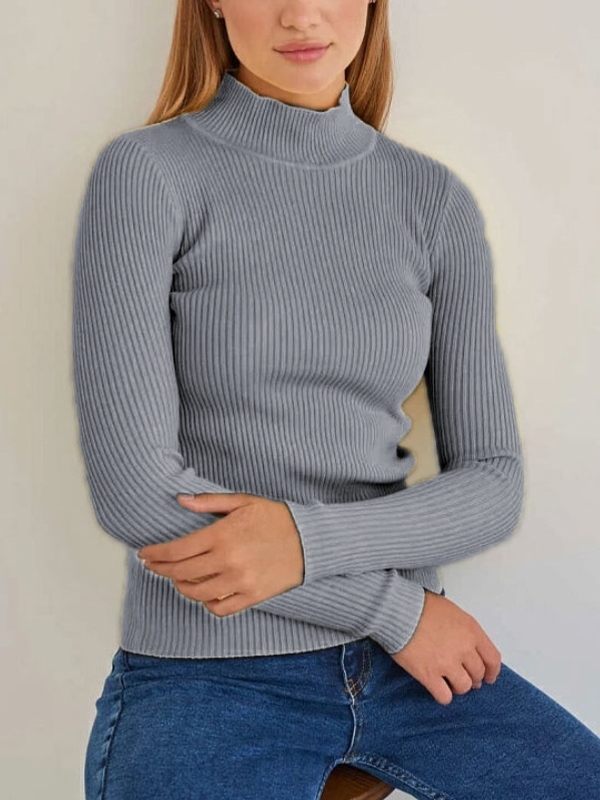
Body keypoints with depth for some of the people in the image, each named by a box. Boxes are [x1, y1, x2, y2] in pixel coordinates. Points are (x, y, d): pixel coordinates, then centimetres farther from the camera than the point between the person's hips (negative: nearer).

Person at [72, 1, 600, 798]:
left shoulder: (437, 201, 3)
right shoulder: (145, 174, -9)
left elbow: (492, 485, 0)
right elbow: (132, 486, -16)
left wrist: (306, 541, -18)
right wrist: (398, 607, -11)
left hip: (399, 662, 4)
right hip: (207, 677, -4)